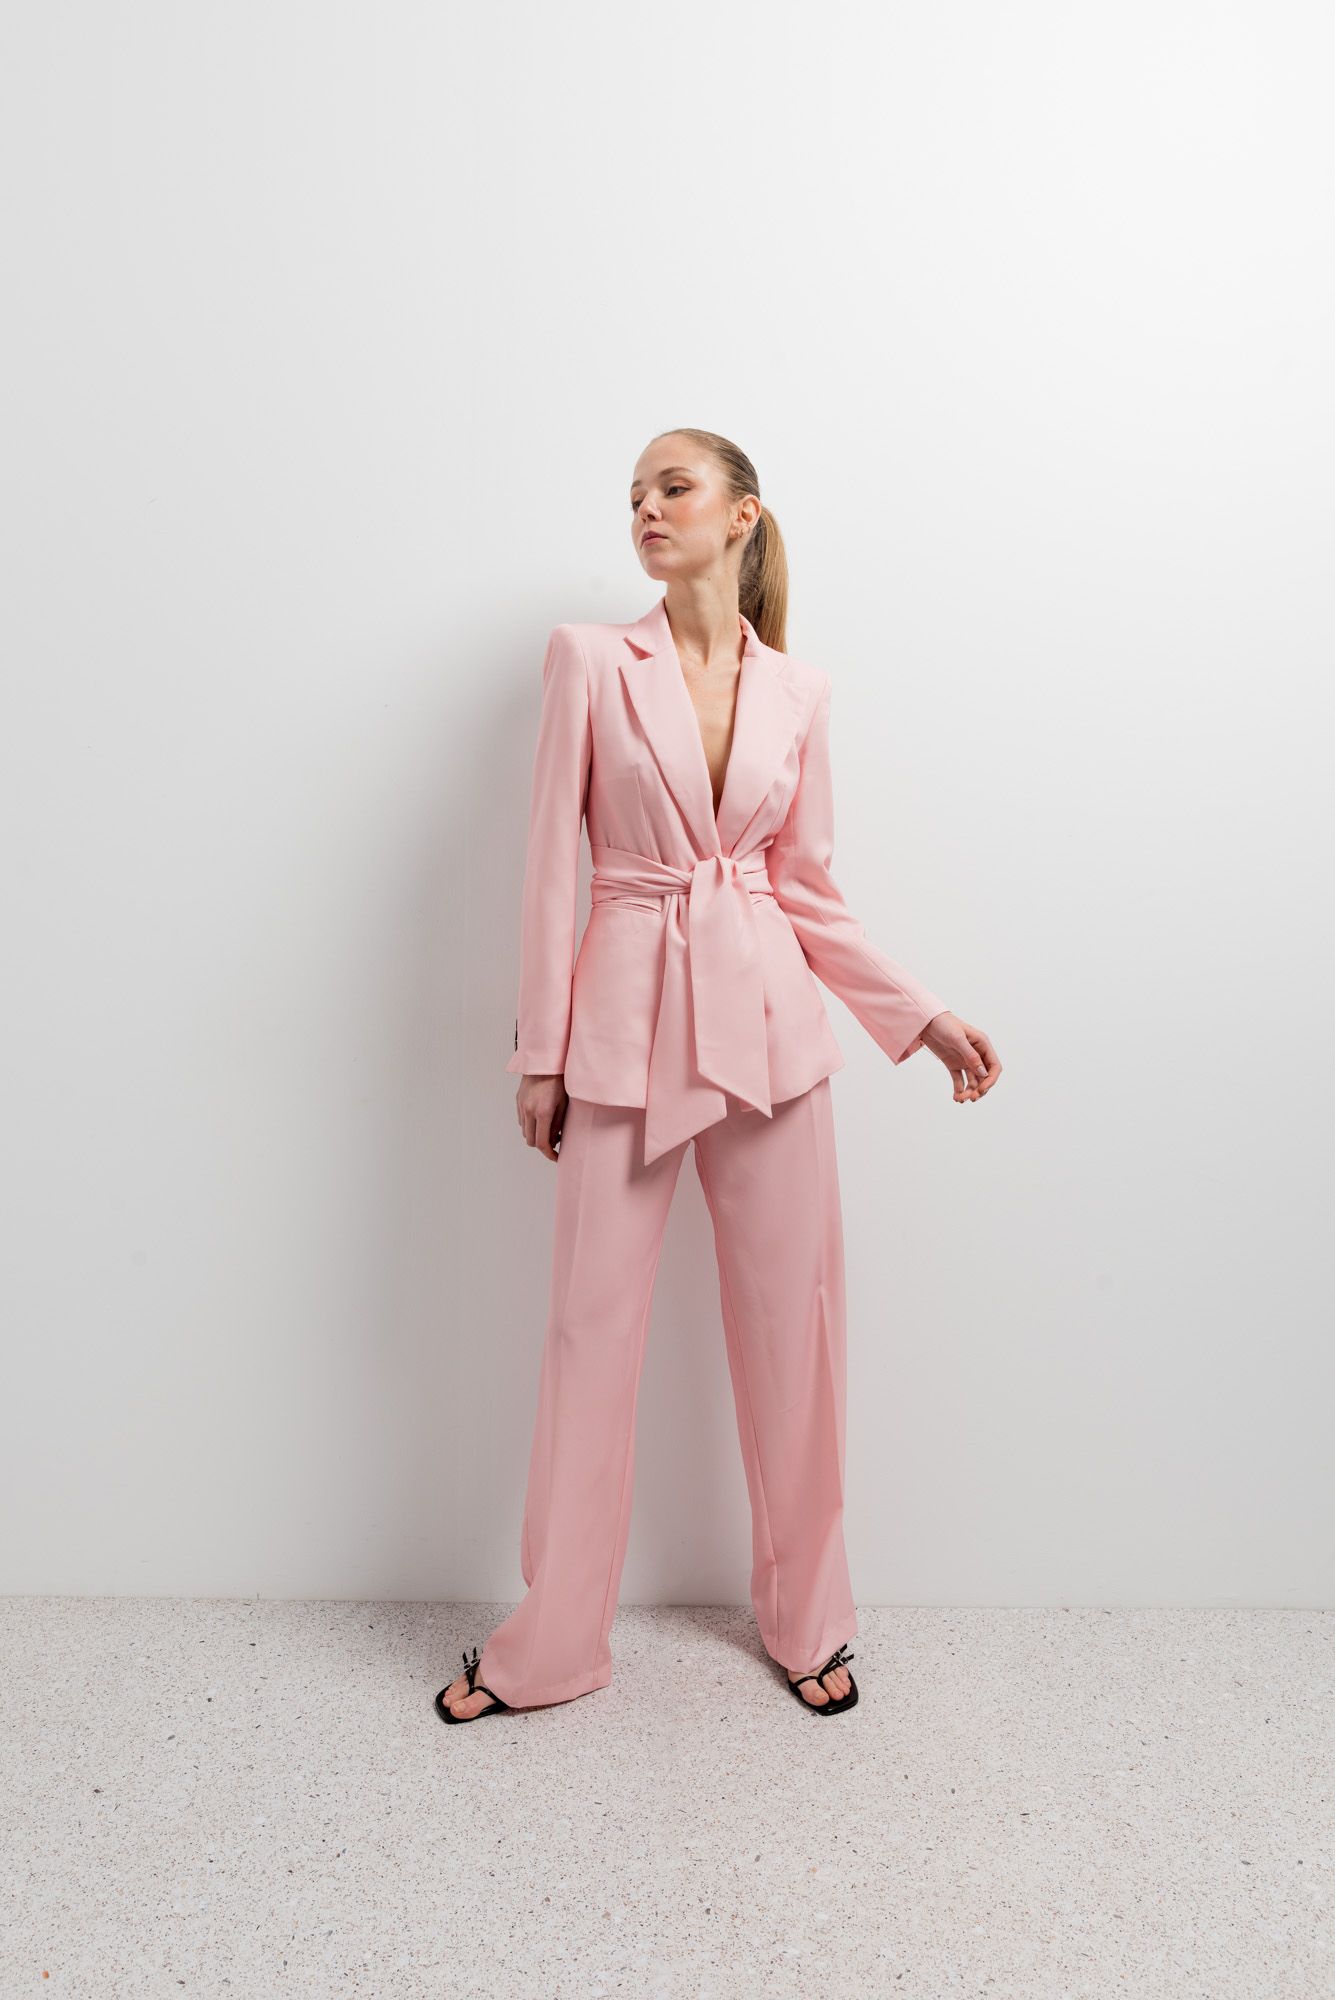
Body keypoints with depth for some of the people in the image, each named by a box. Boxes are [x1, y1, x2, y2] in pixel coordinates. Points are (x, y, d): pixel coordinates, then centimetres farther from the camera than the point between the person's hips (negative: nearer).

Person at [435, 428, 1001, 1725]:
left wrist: (923, 1018, 8)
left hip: (767, 1021, 2)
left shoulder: (797, 692, 7)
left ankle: (807, 1616, 30)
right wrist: (540, 1052, -3)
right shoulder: (589, 660, 0)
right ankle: (551, 1641, 24)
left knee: (792, 1322, 9)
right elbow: (552, 864, -1)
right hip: (626, 1023, -2)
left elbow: (805, 887, 11)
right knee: (593, 1325, 4)